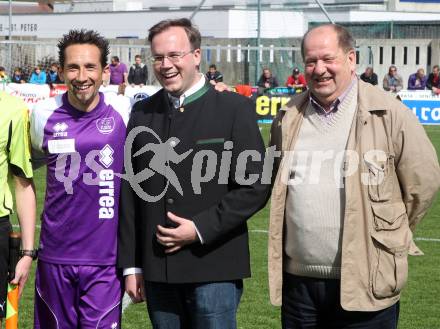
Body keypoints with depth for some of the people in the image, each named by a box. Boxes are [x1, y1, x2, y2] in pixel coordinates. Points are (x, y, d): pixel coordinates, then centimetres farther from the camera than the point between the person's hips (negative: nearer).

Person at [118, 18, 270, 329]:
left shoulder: (235, 108, -3)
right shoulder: (142, 113, 10)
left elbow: (255, 187, -6)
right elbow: (130, 192, 10)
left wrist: (201, 229, -13)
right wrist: (131, 265, 7)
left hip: (214, 269, -4)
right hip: (157, 270, 4)